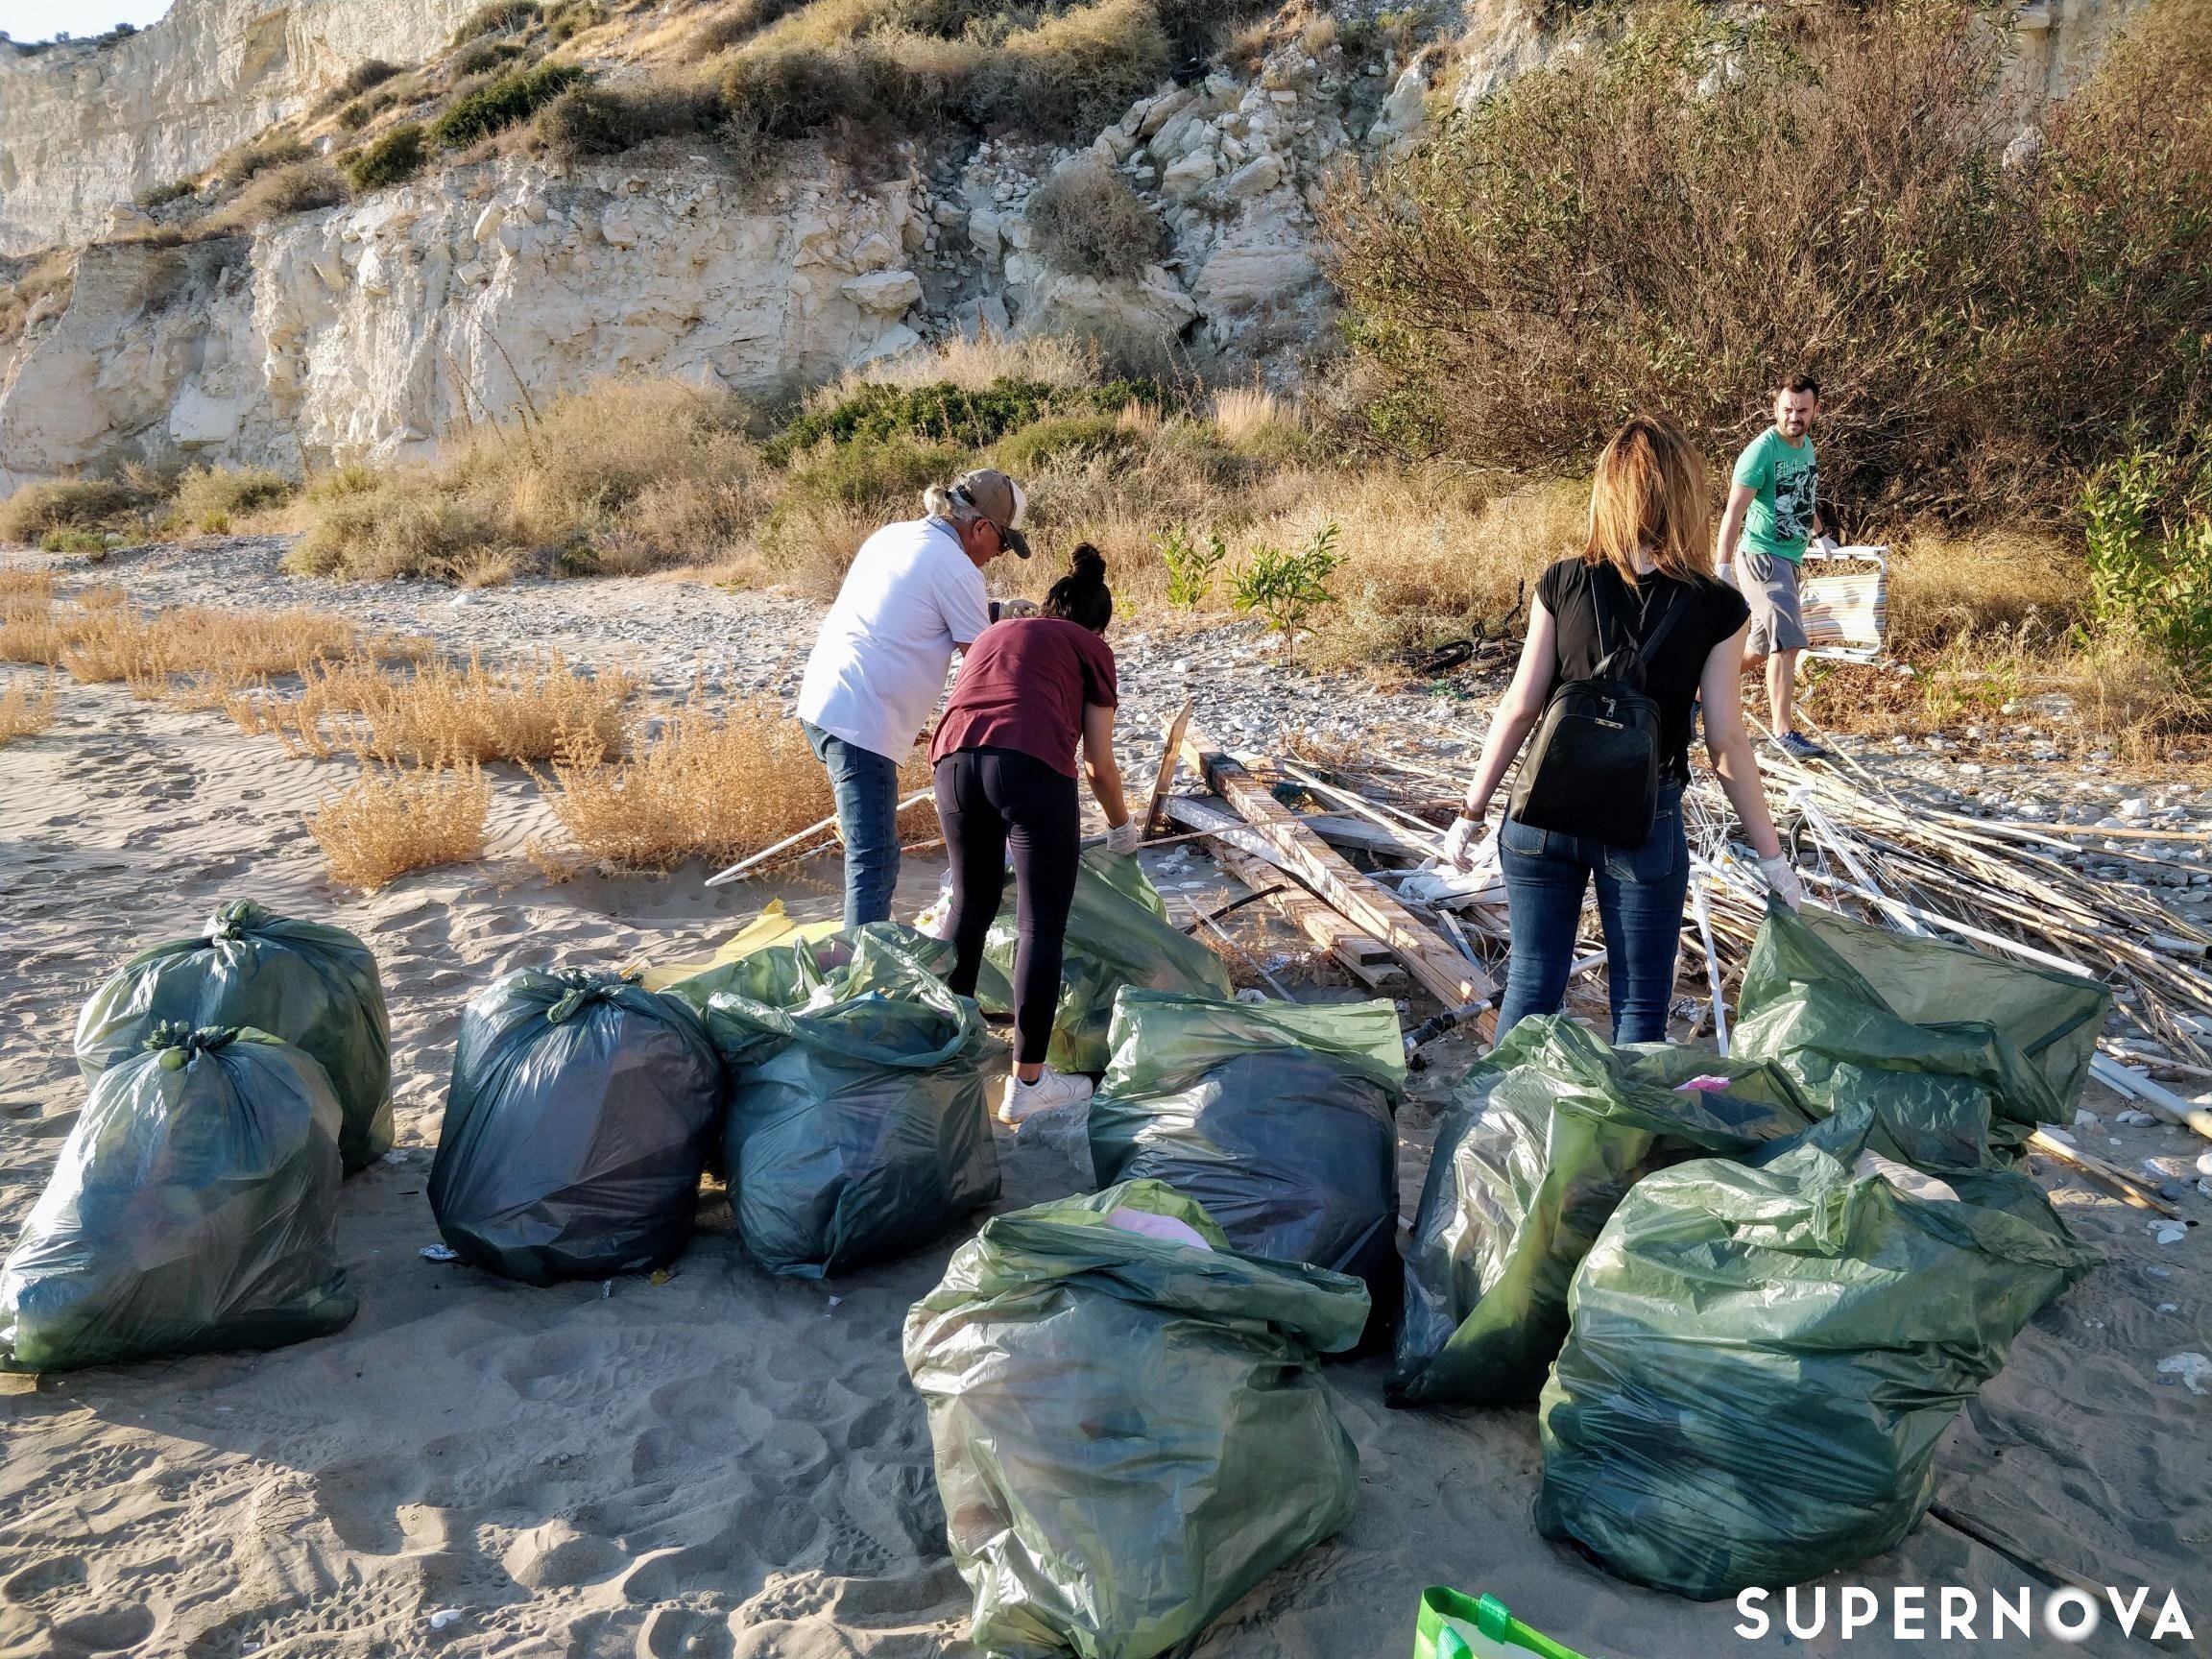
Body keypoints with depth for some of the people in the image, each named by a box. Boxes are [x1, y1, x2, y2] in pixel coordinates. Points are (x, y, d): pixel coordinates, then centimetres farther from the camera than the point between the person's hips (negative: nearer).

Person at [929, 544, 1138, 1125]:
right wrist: (1122, 826, 34)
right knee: (1041, 924, 4)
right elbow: (1100, 764, 17)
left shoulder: (996, 633, 35)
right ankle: (1027, 1084, 7)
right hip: (1032, 766, -5)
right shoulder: (1091, 648, 21)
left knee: (970, 904, 23)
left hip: (955, 761, 5)